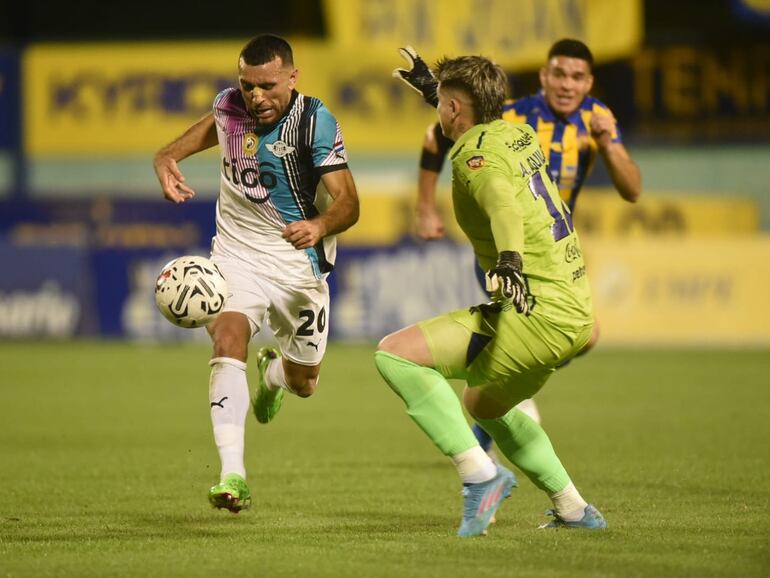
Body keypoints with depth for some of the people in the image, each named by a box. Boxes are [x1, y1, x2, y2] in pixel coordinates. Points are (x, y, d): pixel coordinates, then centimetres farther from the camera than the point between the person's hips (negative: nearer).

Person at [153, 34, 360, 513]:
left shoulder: (315, 122, -20)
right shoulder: (229, 106, -8)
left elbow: (347, 200, -25)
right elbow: (212, 128, 17)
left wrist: (320, 226, -48)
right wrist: (168, 157, -3)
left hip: (299, 262, -1)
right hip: (237, 253, 1)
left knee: (303, 383, 13)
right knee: (229, 339, -28)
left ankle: (274, 373, 54)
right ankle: (232, 474, -35)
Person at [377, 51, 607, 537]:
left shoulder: (476, 155, -12)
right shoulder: (521, 134, 15)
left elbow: (501, 200, -35)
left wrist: (510, 259, -53)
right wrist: (433, 87, 53)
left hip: (538, 312, -10)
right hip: (576, 311, 10)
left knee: (395, 354, -16)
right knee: (484, 406, 33)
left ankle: (480, 474, -18)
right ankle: (574, 510, 36)